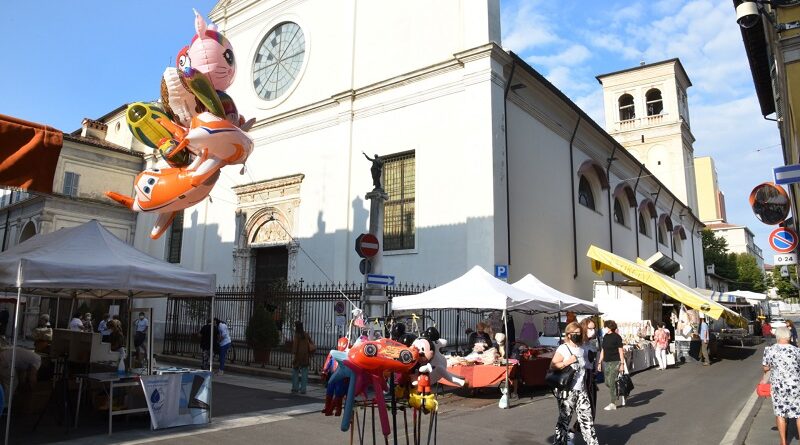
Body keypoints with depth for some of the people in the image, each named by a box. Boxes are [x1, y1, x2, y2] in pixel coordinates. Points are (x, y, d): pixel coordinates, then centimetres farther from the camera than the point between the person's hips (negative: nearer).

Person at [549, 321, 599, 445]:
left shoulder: (583, 350, 10)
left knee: (587, 417, 6)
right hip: (567, 391, -6)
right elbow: (552, 367, -16)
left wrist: (585, 385, 20)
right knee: (564, 419, 2)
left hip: (581, 390, 6)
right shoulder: (563, 349, -10)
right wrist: (568, 361, -22)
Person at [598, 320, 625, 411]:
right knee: (607, 383, 9)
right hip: (606, 362, 7)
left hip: (615, 362, -7)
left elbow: (620, 351, -7)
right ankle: (616, 395, 34)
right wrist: (600, 362, 15)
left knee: (611, 382, -8)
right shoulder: (605, 337, 10)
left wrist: (622, 363, -12)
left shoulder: (617, 337, -8)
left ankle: (613, 403, 0)